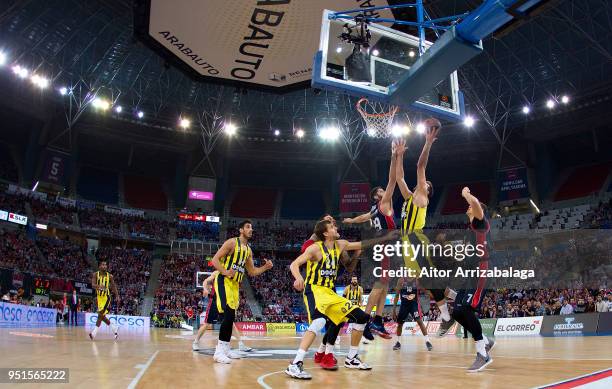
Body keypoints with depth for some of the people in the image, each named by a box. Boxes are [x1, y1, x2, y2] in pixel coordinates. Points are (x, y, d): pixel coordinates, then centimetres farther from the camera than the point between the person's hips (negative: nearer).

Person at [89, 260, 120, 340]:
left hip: (106, 297, -3)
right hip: (99, 297, 3)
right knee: (102, 316, 9)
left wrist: (117, 296, -3)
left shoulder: (109, 276, -5)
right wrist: (98, 286, -41)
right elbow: (93, 285, -18)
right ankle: (114, 328, 25)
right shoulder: (95, 275, -5)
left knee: (100, 314, -15)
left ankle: (94, 332, -11)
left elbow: (114, 286, 5)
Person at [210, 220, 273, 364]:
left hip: (235, 283, 8)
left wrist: (265, 267, 3)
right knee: (229, 315, -18)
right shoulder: (232, 242, -8)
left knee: (231, 316, 11)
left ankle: (225, 349, 22)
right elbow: (215, 259, -12)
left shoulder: (249, 250, 14)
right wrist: (224, 272, -28)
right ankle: (219, 351, -15)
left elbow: (252, 271, 19)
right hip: (224, 281, -8)